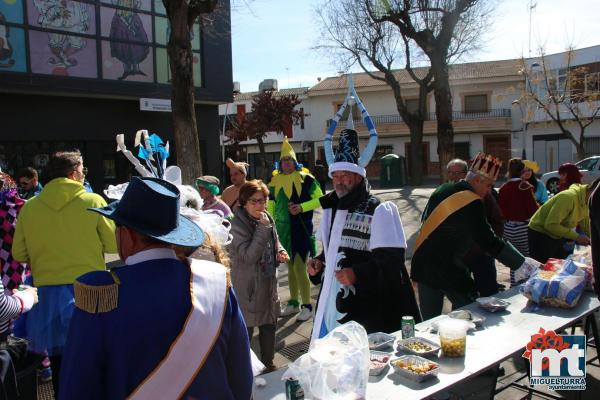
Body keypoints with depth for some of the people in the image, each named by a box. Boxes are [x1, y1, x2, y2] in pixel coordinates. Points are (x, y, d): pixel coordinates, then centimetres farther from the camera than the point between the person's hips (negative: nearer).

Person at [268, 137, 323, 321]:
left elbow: (320, 199, -3)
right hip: (283, 229, 5)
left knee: (299, 267, -9)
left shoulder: (305, 178, -4)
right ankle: (293, 302, 27)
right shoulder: (275, 181, 10)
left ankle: (307, 306, 4)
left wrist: (302, 207, -16)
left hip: (301, 228, -5)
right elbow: (270, 206, 18)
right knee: (290, 267, 14)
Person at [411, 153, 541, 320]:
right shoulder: (472, 203, -15)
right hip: (447, 268, -7)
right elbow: (489, 242, -15)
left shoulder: (442, 190, 7)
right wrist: (521, 263, -8)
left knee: (429, 320, 12)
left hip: (423, 264, 7)